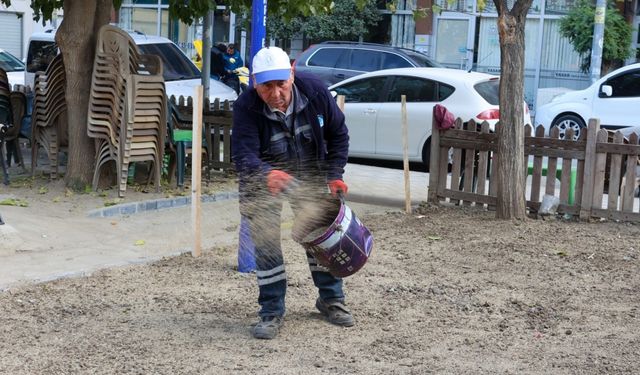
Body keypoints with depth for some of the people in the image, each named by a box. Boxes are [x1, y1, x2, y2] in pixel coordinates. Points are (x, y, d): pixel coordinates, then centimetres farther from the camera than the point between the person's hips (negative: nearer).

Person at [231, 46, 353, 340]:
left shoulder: (314, 91, -23)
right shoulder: (246, 107, -31)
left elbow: (338, 133, -7)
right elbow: (243, 154, -40)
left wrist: (334, 175, -13)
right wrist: (266, 175, -62)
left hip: (309, 177, 3)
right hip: (263, 179, -2)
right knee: (265, 242, -5)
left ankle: (331, 299, 29)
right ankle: (271, 312, 6)